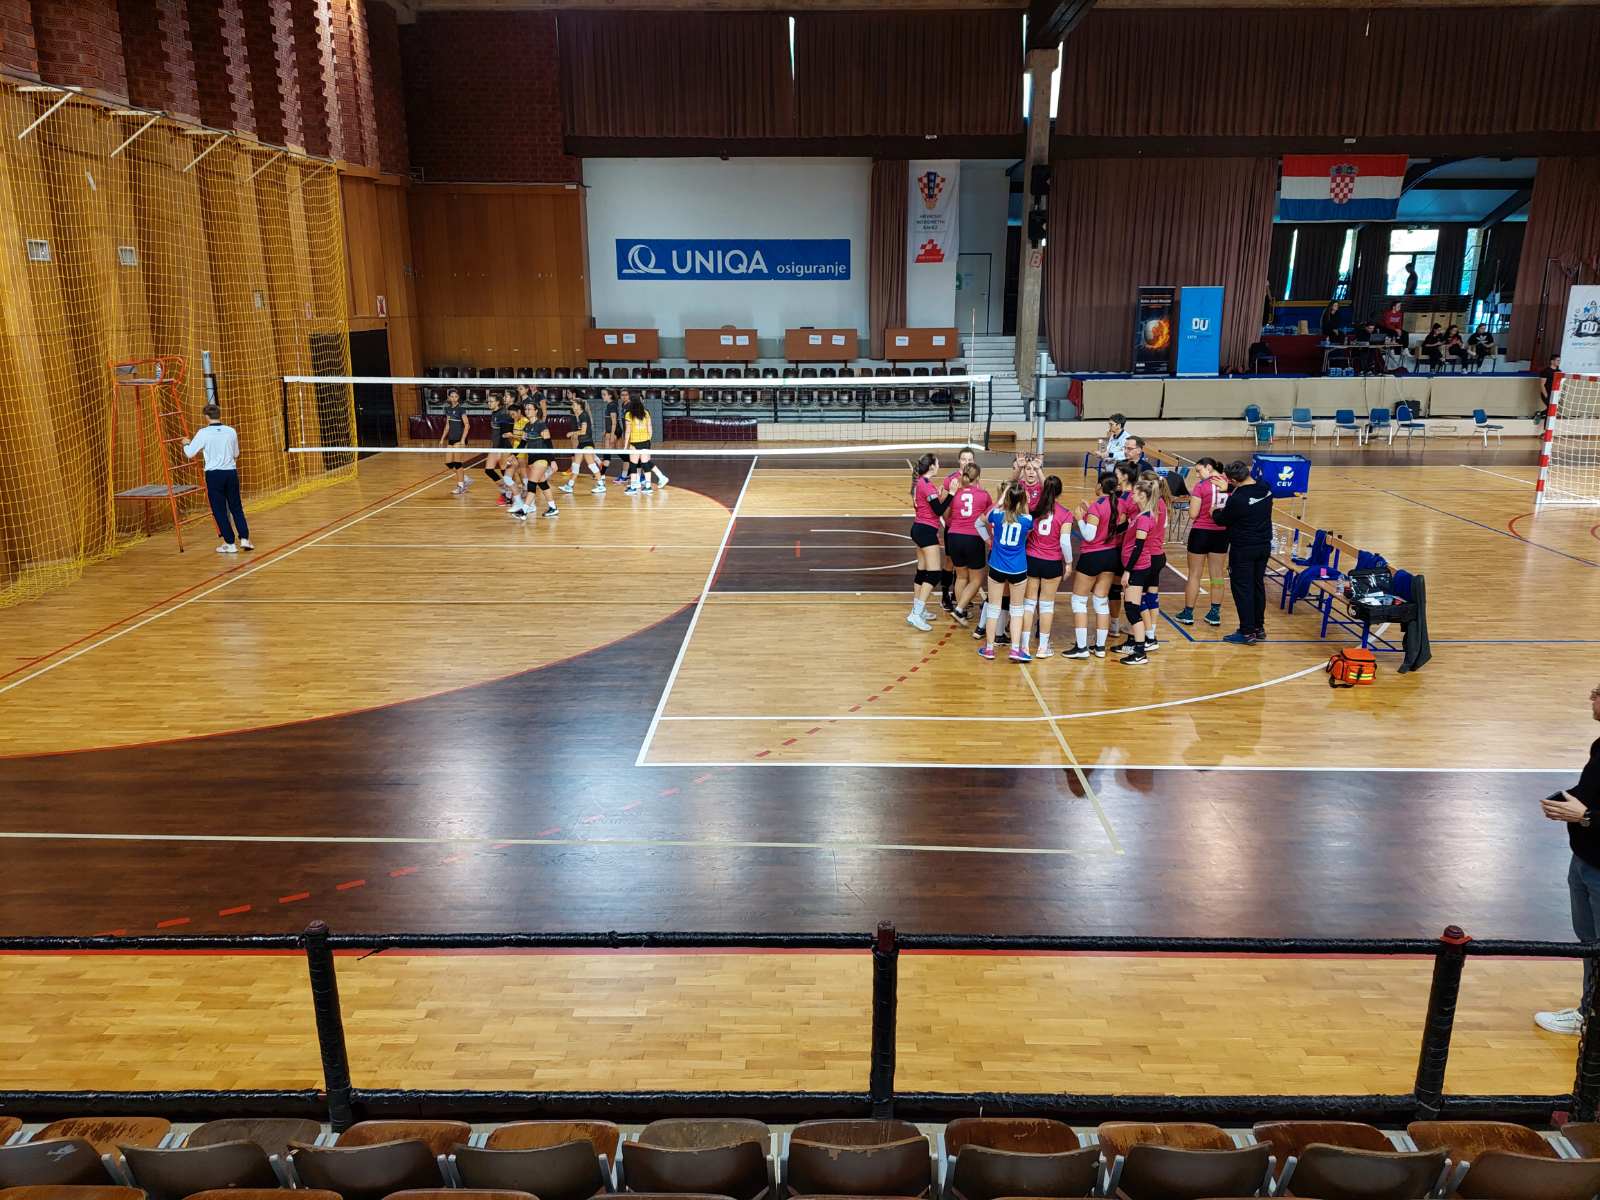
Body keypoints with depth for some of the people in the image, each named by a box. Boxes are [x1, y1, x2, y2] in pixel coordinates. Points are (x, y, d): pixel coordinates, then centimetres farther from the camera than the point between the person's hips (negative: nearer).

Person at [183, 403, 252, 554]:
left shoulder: (203, 433, -7)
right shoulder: (231, 431, 2)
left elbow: (189, 453, 2)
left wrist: (186, 444, 22)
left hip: (214, 474, -3)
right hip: (231, 472, 3)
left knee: (220, 511, 5)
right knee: (236, 508, 14)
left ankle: (230, 544, 5)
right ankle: (244, 539, 5)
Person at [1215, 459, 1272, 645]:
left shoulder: (1237, 499, -24)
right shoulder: (1266, 489, -3)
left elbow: (1223, 520, -8)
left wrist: (1217, 511, 13)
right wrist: (1228, 488, 27)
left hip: (1243, 549, -7)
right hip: (1264, 546, 7)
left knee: (1242, 589, 2)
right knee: (1258, 586, 17)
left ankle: (1248, 632, 4)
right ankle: (1259, 628, 26)